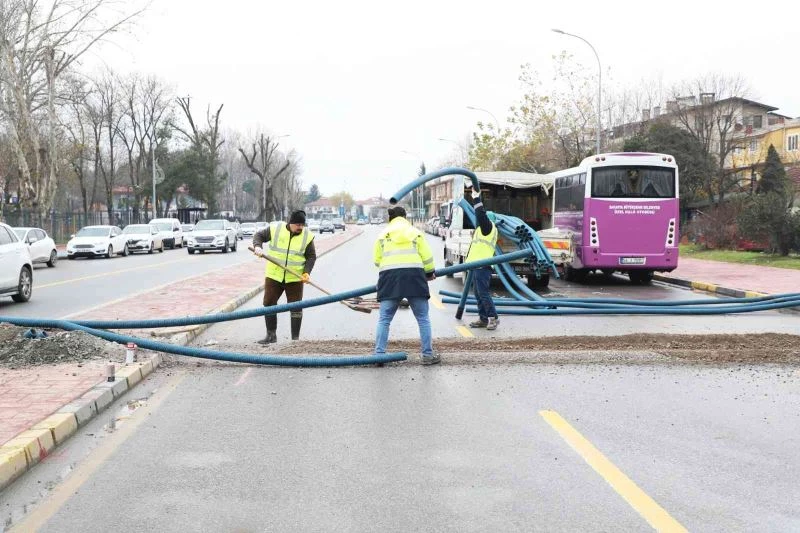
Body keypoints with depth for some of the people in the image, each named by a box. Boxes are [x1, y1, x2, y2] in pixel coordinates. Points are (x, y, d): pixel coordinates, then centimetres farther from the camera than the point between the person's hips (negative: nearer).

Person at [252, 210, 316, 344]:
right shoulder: (275, 228, -6)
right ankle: (271, 335, 18)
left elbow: (311, 256, 1)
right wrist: (257, 247, -15)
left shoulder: (307, 236, -5)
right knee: (269, 303, 5)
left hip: (295, 278, -1)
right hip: (274, 276, 1)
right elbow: (259, 235, 6)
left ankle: (295, 338, 12)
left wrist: (307, 272, -12)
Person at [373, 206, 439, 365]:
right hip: (413, 275, 0)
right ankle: (428, 355, 9)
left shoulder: (383, 234, 16)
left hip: (390, 276, 1)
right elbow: (427, 257, 8)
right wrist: (430, 273, 26)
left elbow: (377, 260, 11)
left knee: (384, 319, 7)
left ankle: (379, 354, 1)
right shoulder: (415, 232, 14)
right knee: (423, 318, 8)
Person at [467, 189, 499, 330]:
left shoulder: (488, 227, -9)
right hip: (478, 265, 11)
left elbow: (481, 215, -21)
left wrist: (476, 199, -16)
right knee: (478, 293, 11)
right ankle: (483, 319, 15)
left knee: (483, 293, -11)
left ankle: (493, 318, -6)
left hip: (482, 266, -11)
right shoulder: (484, 229, 21)